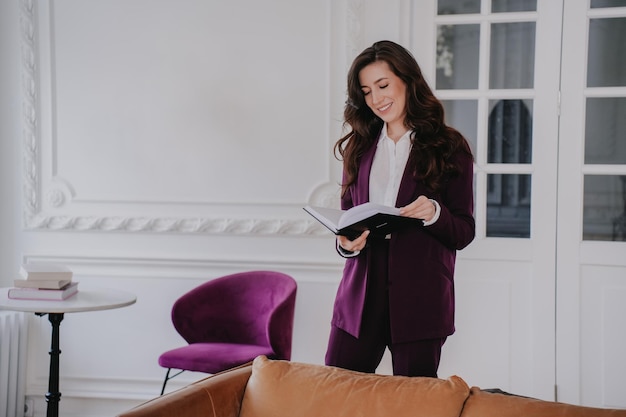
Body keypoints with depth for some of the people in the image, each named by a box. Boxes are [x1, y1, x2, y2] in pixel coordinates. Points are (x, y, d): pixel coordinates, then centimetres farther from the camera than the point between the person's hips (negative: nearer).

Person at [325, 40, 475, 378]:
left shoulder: (449, 148, 2)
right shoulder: (358, 146, 13)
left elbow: (464, 233, 0)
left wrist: (434, 213, -20)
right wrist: (346, 244, -6)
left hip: (420, 300, -3)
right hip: (361, 295, 3)